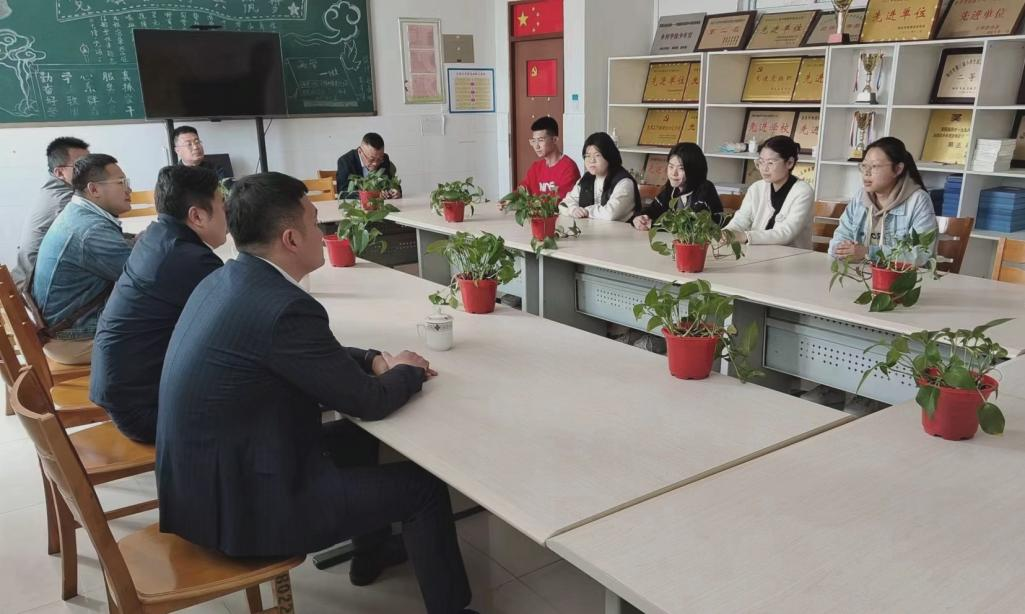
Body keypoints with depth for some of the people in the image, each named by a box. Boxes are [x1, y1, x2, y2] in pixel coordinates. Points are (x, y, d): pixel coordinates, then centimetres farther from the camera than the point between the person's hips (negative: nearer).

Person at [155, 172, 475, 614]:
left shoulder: (226, 280, 2)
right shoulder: (284, 307, -27)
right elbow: (366, 402, -16)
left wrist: (375, 360, 4)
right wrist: (407, 373, 4)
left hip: (204, 476, 10)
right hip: (236, 501, -9)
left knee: (359, 438, 25)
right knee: (424, 486, -1)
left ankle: (371, 555, 45)